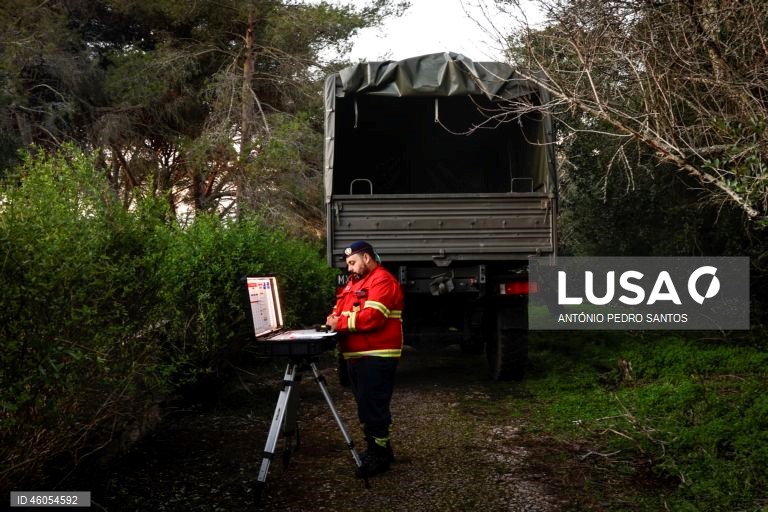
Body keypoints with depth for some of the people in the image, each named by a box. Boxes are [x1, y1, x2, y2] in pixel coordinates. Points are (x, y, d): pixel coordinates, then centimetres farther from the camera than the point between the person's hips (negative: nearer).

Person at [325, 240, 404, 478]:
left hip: (376, 357, -10)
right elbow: (341, 307, 20)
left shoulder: (382, 281, -12)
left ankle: (380, 455, 1)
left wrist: (341, 323, -18)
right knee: (365, 405, 15)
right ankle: (377, 448, 26)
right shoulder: (355, 281, 20)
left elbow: (372, 316, -23)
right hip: (356, 355, 10)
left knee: (373, 406, -7)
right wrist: (334, 317, -4)